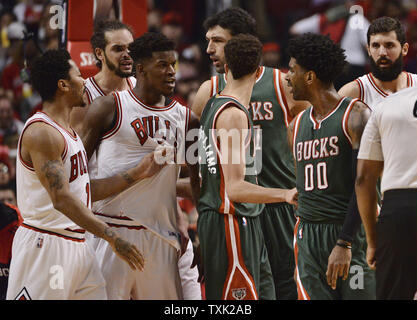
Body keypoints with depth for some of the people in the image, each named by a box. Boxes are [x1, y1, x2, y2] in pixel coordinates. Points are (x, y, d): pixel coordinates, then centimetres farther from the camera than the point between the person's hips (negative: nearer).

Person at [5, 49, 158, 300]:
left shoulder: (69, 132, 16)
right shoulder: (41, 132, -16)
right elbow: (61, 199, -24)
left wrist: (137, 174, 16)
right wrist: (113, 238, -26)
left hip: (76, 246, 10)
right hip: (45, 246, -10)